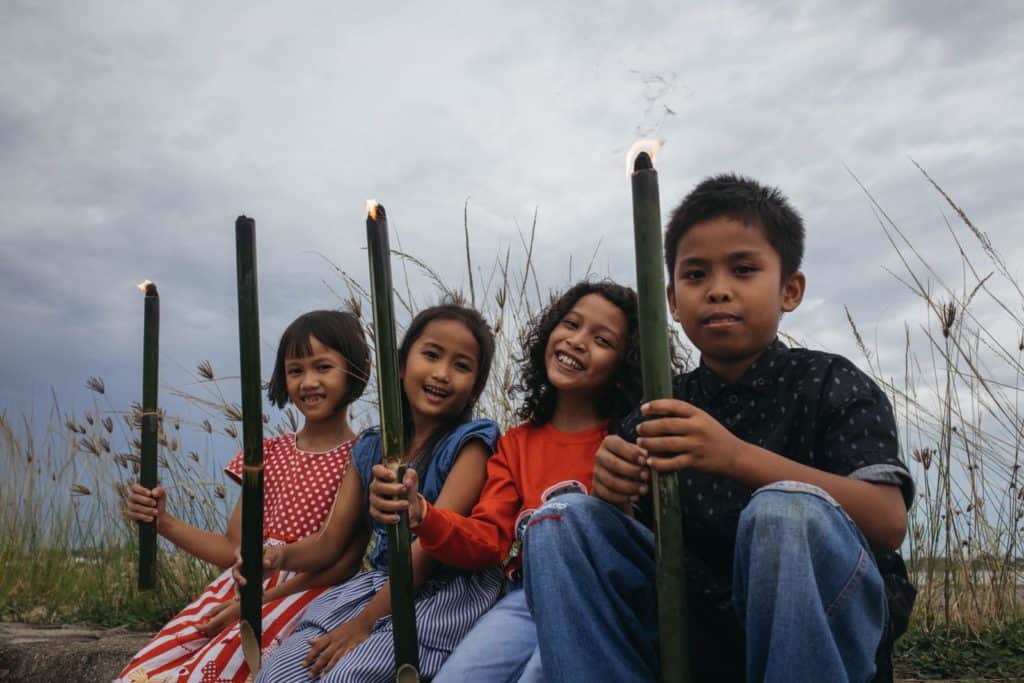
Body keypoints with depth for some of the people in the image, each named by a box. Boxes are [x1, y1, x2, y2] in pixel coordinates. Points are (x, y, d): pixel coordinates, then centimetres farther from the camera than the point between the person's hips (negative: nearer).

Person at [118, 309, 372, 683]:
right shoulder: (268, 453, 17)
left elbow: (347, 561, -8)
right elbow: (235, 549, 15)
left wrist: (257, 603, -15)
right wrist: (163, 522, 1)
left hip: (307, 591, -5)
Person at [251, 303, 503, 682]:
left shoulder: (469, 442, -7)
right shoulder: (371, 447, 10)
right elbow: (330, 541, 11)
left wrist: (364, 622, -18)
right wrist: (280, 555, -11)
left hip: (447, 590, -5)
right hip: (376, 581, 5)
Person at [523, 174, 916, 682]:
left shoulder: (829, 384, -2)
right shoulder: (660, 413, 7)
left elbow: (889, 521, -17)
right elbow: (634, 530, 9)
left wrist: (739, 457, -27)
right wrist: (614, 493, -16)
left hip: (825, 622, -3)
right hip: (701, 629, 4)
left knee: (785, 510, -34)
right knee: (562, 520, -11)